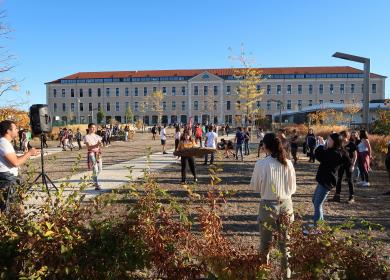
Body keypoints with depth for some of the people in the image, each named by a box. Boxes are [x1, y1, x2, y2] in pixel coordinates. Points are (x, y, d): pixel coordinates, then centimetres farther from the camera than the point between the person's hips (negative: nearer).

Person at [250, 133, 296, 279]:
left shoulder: (261, 164, -15)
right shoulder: (288, 163, -6)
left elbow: (254, 187, -4)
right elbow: (293, 188, 4)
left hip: (268, 205, -3)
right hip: (286, 204, 3)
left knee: (266, 242, 14)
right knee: (285, 240, 19)